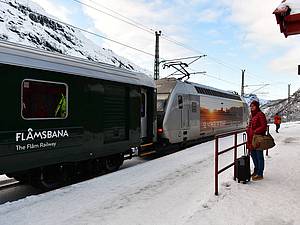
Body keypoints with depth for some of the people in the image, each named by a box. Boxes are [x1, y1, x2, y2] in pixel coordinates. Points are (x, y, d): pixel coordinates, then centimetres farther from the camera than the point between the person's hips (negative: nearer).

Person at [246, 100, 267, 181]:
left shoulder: (260, 114, -11)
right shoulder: (251, 115, 15)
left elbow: (264, 126, -15)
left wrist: (256, 131, -19)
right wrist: (248, 130, 10)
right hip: (251, 139, 9)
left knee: (259, 156, 0)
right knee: (253, 155, 17)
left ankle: (260, 174, 9)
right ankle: (256, 170, 33)